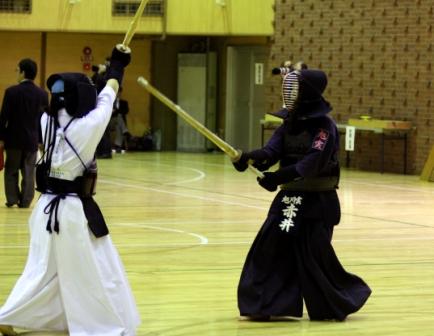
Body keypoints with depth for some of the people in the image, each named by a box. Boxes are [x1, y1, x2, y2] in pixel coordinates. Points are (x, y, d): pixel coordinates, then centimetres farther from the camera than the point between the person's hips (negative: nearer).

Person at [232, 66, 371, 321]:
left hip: (317, 201, -7)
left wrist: (279, 176, -37)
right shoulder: (289, 124, 7)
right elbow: (271, 151, -7)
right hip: (289, 198, 7)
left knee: (315, 255, -4)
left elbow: (312, 162, -26)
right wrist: (251, 157, -28)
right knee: (269, 248, -2)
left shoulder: (325, 126, -13)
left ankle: (339, 304, 17)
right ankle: (265, 305, 3)